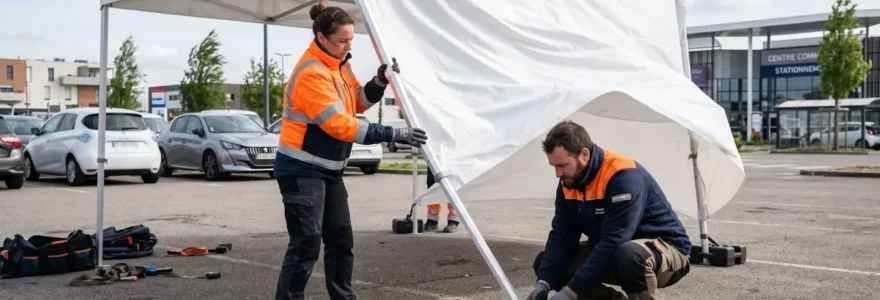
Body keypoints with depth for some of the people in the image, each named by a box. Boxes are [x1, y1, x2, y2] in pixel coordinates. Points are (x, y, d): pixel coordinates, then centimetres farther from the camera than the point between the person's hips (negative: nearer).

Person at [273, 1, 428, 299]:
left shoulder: (339, 63, 7)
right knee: (306, 244, -12)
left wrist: (379, 83, -4)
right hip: (302, 169, -9)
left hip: (328, 169, 9)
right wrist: (393, 134, -28)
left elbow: (356, 102, 16)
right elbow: (340, 124, -26)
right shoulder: (311, 73, -22)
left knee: (341, 239, 12)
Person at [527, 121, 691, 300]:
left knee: (630, 255, -42)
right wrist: (543, 283, -21)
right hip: (612, 252, 8)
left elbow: (613, 242, -34)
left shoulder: (624, 176, -30)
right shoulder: (568, 182, -6)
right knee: (545, 263, -5)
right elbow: (561, 236, -6)